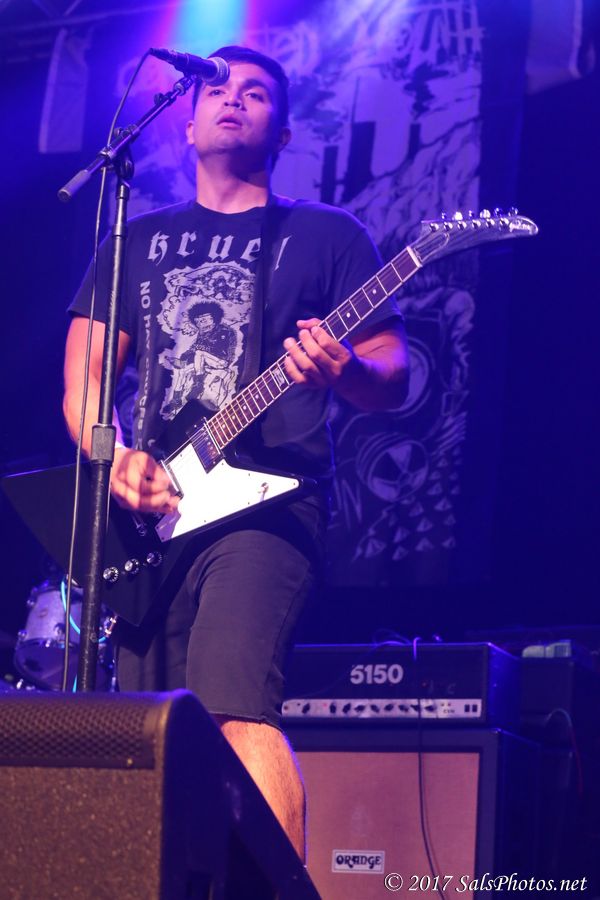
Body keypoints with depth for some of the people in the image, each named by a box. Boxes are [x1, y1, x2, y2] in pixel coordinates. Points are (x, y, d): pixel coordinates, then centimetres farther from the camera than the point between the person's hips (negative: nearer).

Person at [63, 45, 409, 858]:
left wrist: (344, 371, -19)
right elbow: (84, 374, 14)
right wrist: (116, 457, -7)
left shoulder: (327, 235, 11)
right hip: (152, 513, 5)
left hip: (265, 500, -5)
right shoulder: (139, 240, 21)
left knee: (233, 699, -25)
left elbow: (394, 378, 6)